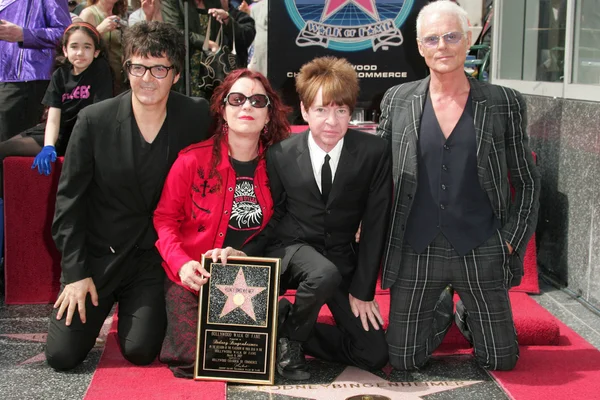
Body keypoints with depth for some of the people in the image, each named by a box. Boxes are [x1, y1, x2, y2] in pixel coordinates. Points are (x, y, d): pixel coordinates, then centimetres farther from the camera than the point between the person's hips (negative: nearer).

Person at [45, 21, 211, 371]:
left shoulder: (196, 118, -9)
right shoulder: (94, 120, -11)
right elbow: (69, 199, -5)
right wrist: (75, 273, -8)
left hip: (153, 258, 0)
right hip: (97, 253, 0)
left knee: (140, 352, -11)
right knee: (62, 355, -4)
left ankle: (142, 308, 23)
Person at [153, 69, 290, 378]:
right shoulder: (192, 160, -8)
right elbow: (165, 217, -4)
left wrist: (244, 254, -12)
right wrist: (182, 263, -20)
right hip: (194, 278, -2)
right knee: (194, 362, -17)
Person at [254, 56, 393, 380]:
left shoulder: (374, 152, -14)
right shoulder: (280, 155, -12)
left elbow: (375, 224, -8)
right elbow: (273, 216, 1)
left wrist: (363, 290, -8)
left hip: (341, 256, 2)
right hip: (290, 249, -2)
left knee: (375, 355, -5)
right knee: (325, 274, -38)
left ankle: (289, 321, 13)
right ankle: (290, 336, -7)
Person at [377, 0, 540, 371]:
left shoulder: (505, 103, -1)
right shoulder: (397, 101, 2)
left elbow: (527, 181, 6)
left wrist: (512, 240, -2)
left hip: (481, 252, 0)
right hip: (415, 253, 1)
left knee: (501, 360, 7)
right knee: (403, 360, 7)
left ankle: (467, 312, 38)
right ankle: (441, 310, 36)